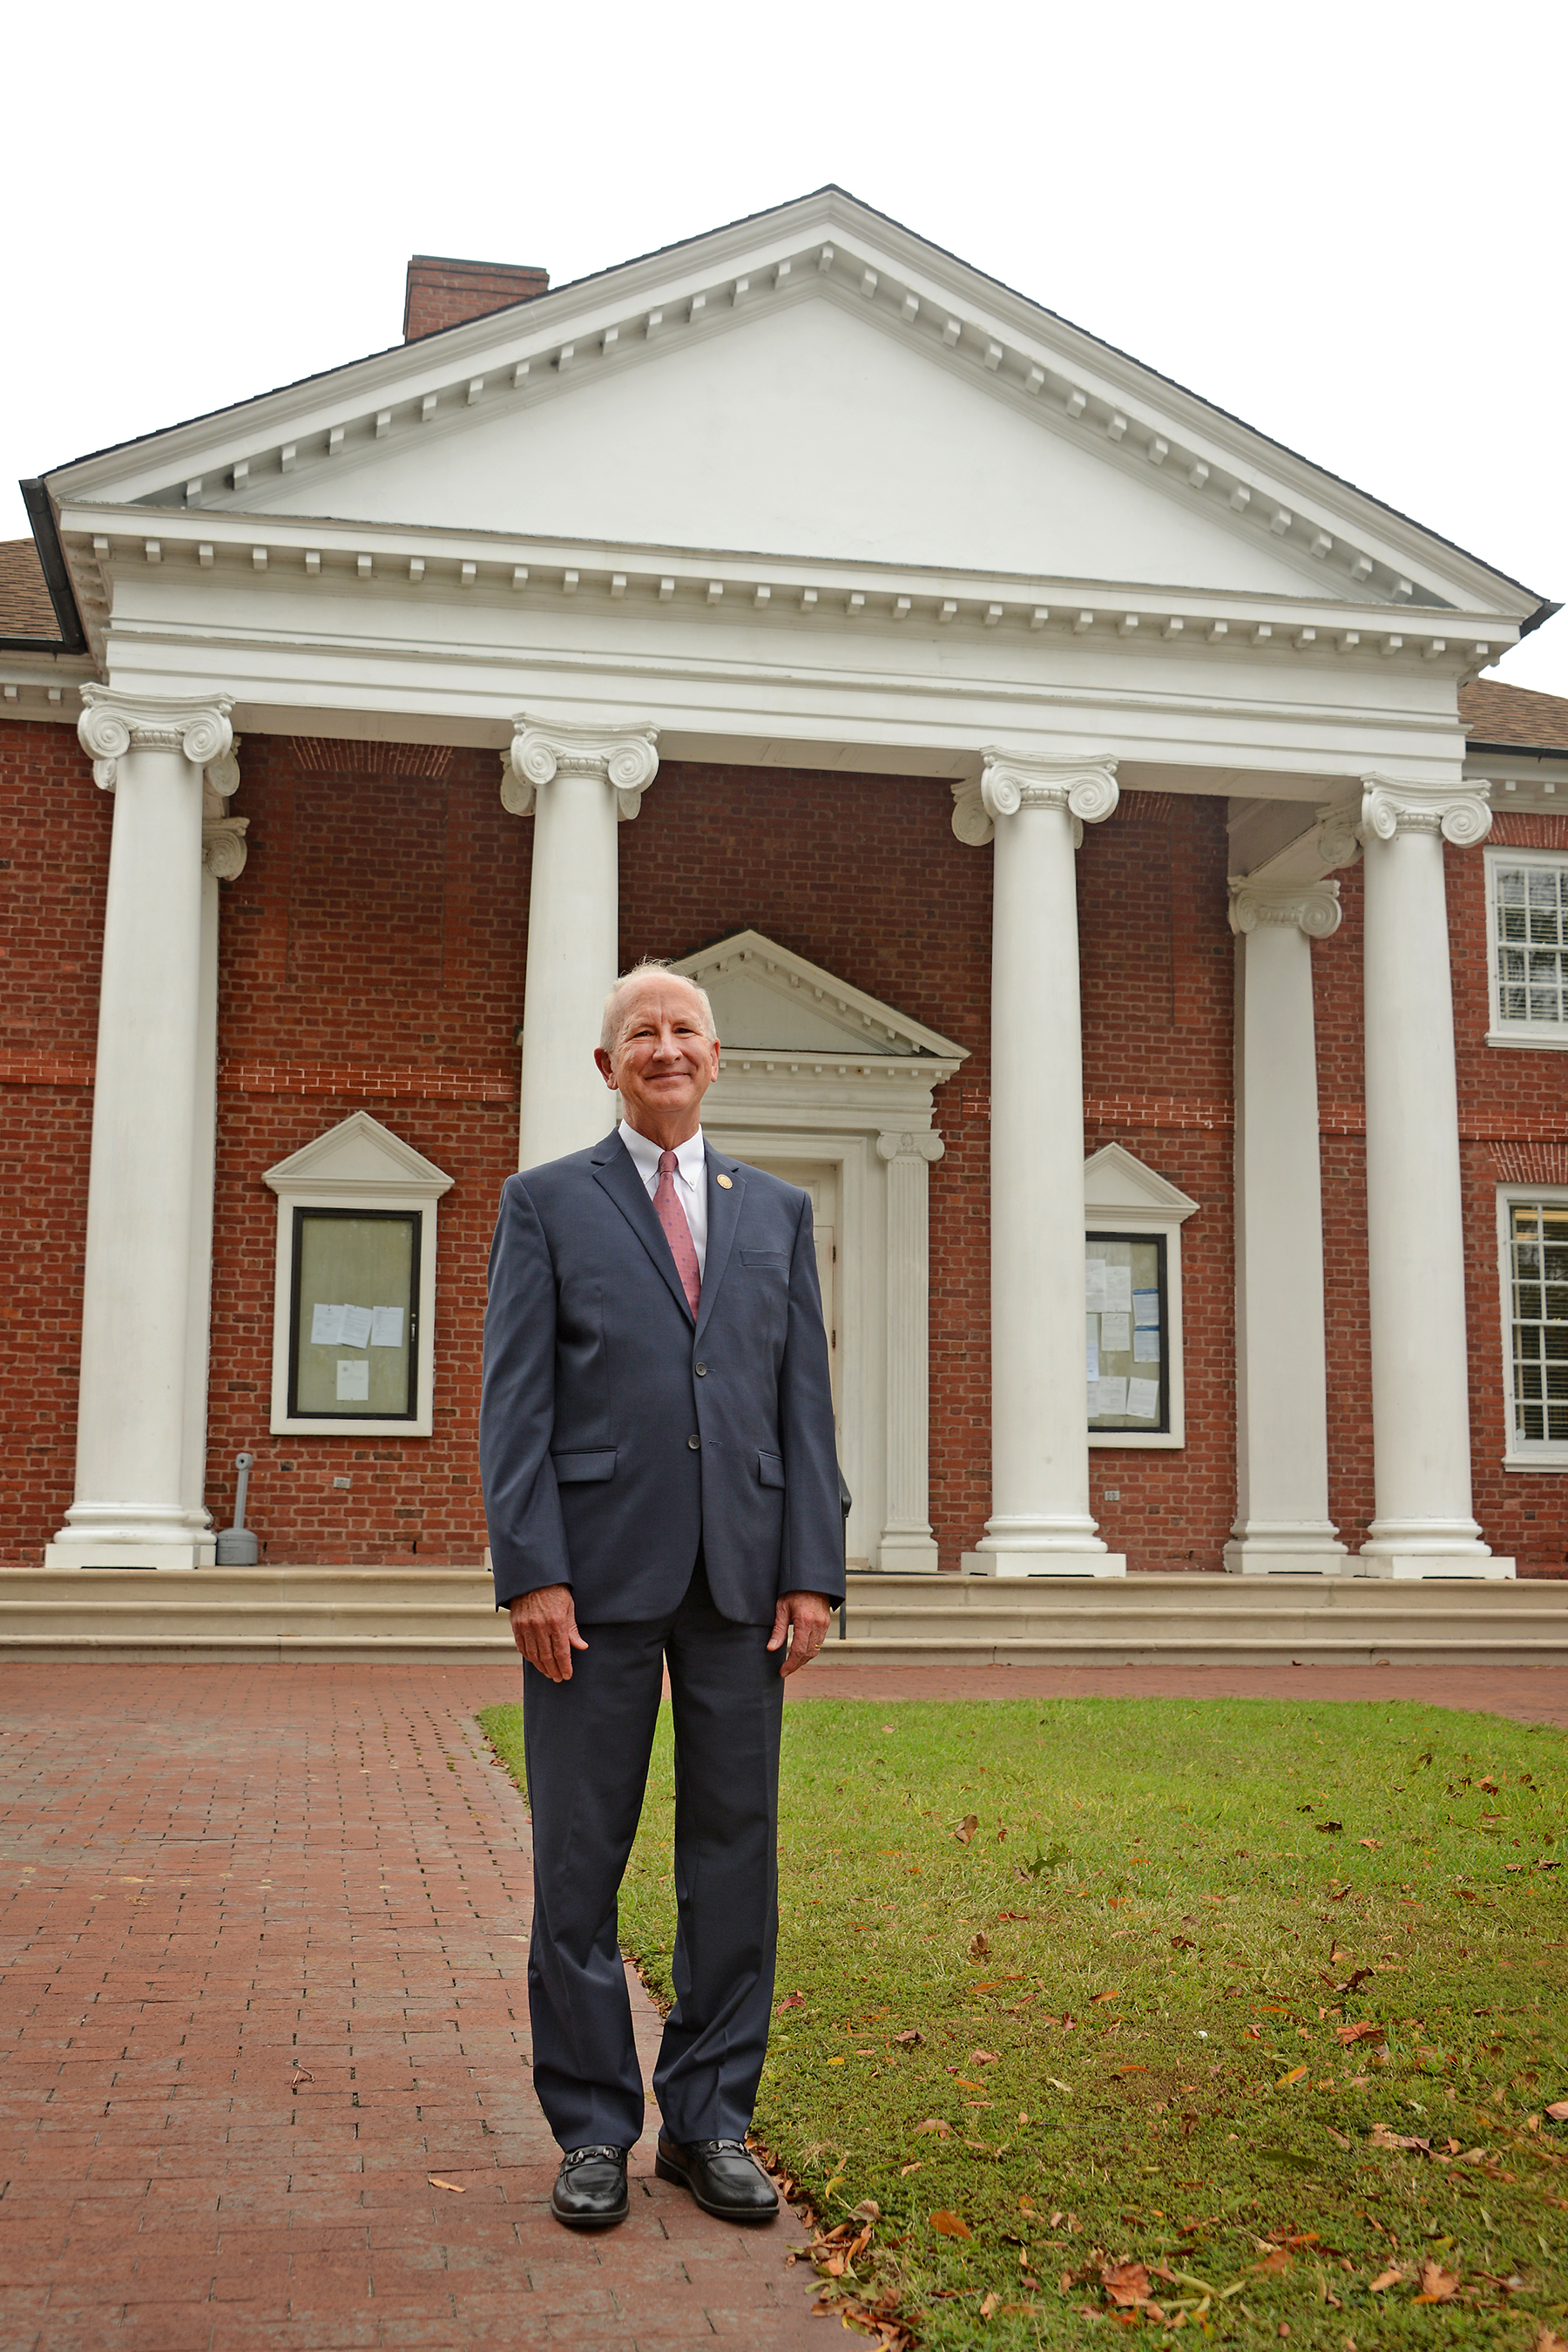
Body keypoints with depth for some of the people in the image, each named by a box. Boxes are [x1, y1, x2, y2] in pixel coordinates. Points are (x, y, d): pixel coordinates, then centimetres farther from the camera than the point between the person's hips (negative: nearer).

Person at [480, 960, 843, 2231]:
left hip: (742, 1575, 3)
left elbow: (805, 1398, 10)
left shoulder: (778, 1210, 15)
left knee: (736, 1852, 6)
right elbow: (516, 1401, 0)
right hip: (597, 1568, -2)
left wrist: (813, 1570, 1)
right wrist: (532, 1571, -10)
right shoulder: (547, 1203, 7)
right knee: (580, 1859, 3)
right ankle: (594, 2127, 16)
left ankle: (711, 2118, 18)